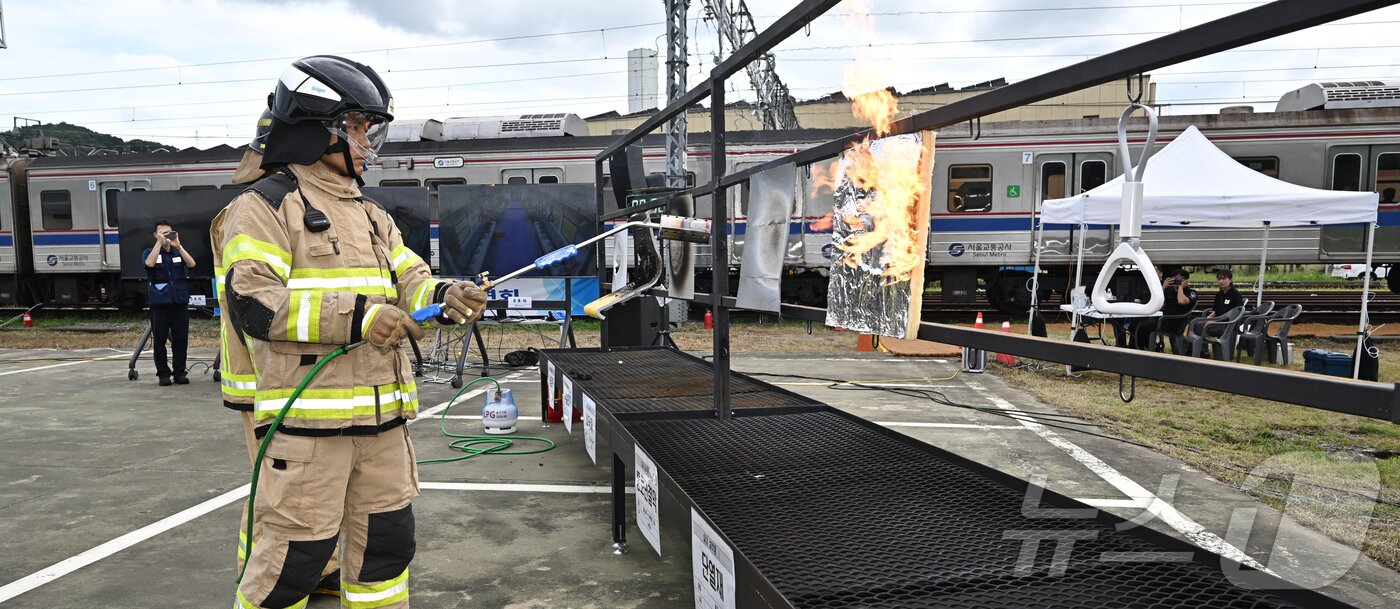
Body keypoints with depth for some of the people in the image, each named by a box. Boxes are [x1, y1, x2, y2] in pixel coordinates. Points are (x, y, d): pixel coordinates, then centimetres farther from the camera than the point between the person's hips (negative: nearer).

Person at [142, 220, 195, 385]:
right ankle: (163, 373, 7)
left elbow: (191, 264, -6)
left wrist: (178, 245, -12)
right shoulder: (149, 252, 7)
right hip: (159, 302, -2)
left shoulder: (178, 252, 13)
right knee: (160, 339, 0)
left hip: (180, 301, 2)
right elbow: (150, 263, -15)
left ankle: (179, 372, 11)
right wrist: (159, 242, -15)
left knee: (181, 339, 2)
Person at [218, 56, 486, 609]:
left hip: (382, 417, 7)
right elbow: (251, 302, -16)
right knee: (295, 555, 0)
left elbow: (409, 281, 13)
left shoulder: (371, 216, 19)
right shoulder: (266, 206, -5)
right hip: (307, 419, -7)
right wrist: (355, 318, -23)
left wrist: (444, 296, -11)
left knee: (386, 540, 15)